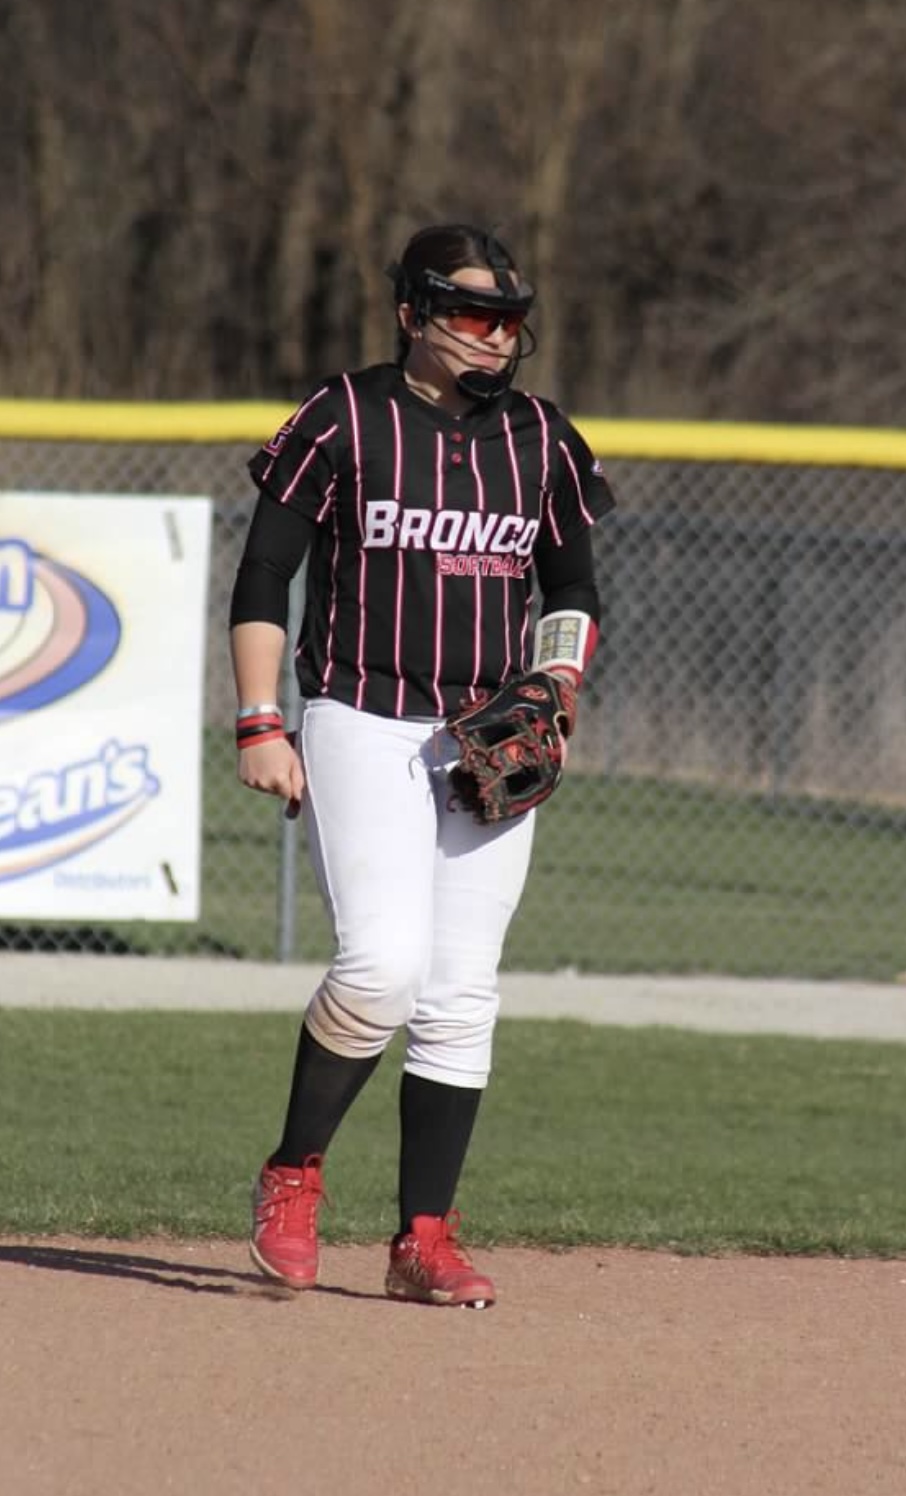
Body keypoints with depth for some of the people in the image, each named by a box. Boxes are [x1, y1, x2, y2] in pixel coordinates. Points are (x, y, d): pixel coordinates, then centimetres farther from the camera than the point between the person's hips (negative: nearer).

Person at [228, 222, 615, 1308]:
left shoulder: (540, 438, 10)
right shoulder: (344, 418, -2)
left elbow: (572, 589, 20)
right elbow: (262, 576, -2)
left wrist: (557, 686, 2)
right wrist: (260, 725, -9)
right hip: (360, 725, -4)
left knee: (462, 993, 0)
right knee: (382, 965, -19)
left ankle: (425, 1239, 5)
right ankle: (292, 1177, 2)